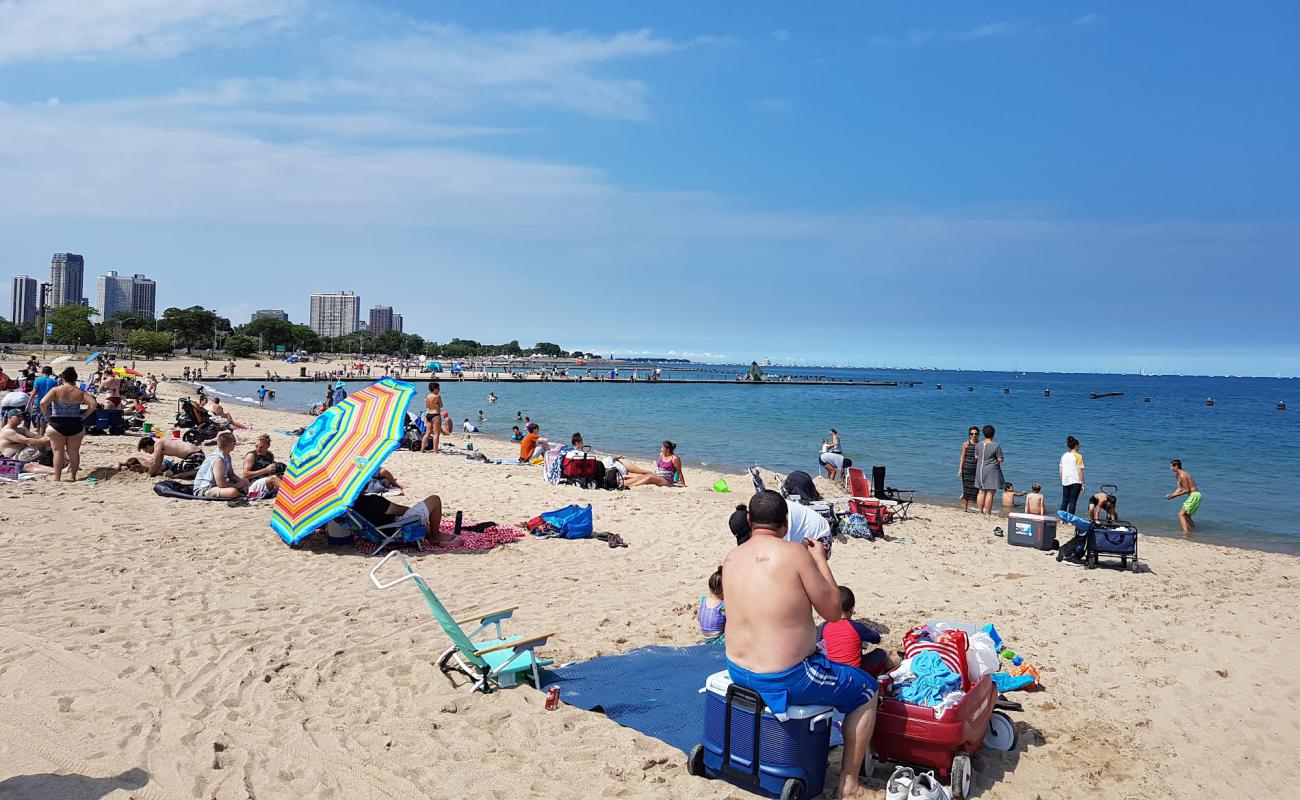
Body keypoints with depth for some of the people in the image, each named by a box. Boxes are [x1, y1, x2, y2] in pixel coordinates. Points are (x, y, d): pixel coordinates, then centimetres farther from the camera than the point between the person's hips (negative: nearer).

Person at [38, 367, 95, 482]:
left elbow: (43, 403, -18)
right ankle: (73, 477, 17)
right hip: (75, 425, 2)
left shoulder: (56, 390, -5)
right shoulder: (80, 392, 0)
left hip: (57, 424, -2)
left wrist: (46, 416, -5)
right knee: (74, 452, 12)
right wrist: (84, 416, -2)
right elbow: (93, 404, -9)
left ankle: (57, 478, 4)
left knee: (58, 452, 6)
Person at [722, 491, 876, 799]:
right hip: (783, 681, -7)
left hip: (737, 671, 7)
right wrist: (820, 559, 0)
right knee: (867, 691, 16)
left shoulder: (730, 558, 0)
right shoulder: (793, 552, -19)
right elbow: (833, 612, -11)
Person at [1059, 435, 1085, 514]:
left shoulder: (1063, 455, 8)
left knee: (1064, 501, 11)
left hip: (1065, 482, 5)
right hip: (1075, 482, -5)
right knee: (1072, 502, -1)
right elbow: (1080, 471, -10)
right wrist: (1082, 484, -5)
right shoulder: (1078, 456, -9)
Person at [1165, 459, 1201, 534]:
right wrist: (1171, 495, 3)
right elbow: (1180, 489, 15)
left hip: (1194, 495, -10)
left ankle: (1185, 532, -22)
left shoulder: (1182, 475, -18)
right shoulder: (1178, 475, 14)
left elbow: (1187, 490, -18)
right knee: (1186, 515, 21)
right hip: (1193, 495, 10)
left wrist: (1175, 495, -14)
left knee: (1181, 514, -14)